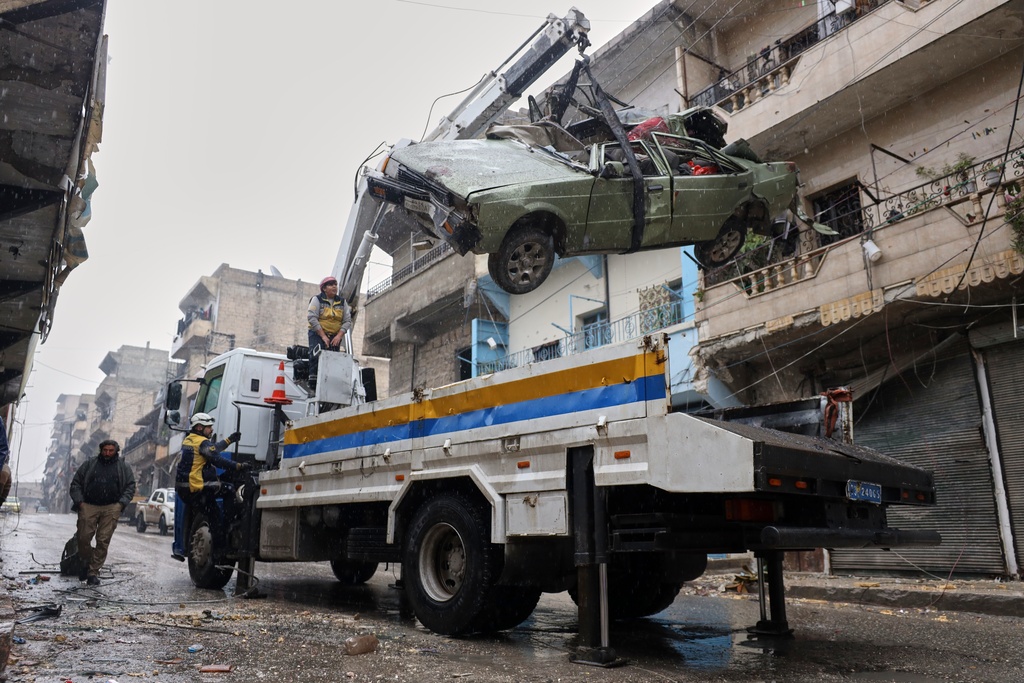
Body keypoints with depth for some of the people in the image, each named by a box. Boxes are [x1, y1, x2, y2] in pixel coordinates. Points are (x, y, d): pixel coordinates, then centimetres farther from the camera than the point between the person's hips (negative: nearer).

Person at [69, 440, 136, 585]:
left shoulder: (124, 467, 12)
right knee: (83, 538, -3)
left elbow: (130, 486, 10)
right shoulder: (89, 464, 13)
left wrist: (122, 503, -4)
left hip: (111, 508, -1)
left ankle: (93, 572, 4)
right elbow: (76, 483, 11)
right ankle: (87, 563, 23)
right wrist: (79, 501, -2)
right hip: (88, 506, 1)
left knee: (103, 541, -5)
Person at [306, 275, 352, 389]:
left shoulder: (342, 302, 10)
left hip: (335, 336, 4)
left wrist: (339, 336, -10)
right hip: (318, 334, -4)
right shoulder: (317, 299, -2)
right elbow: (311, 317, -11)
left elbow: (347, 321, 5)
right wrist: (323, 336, -17)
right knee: (316, 355, -22)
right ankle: (313, 380, -18)